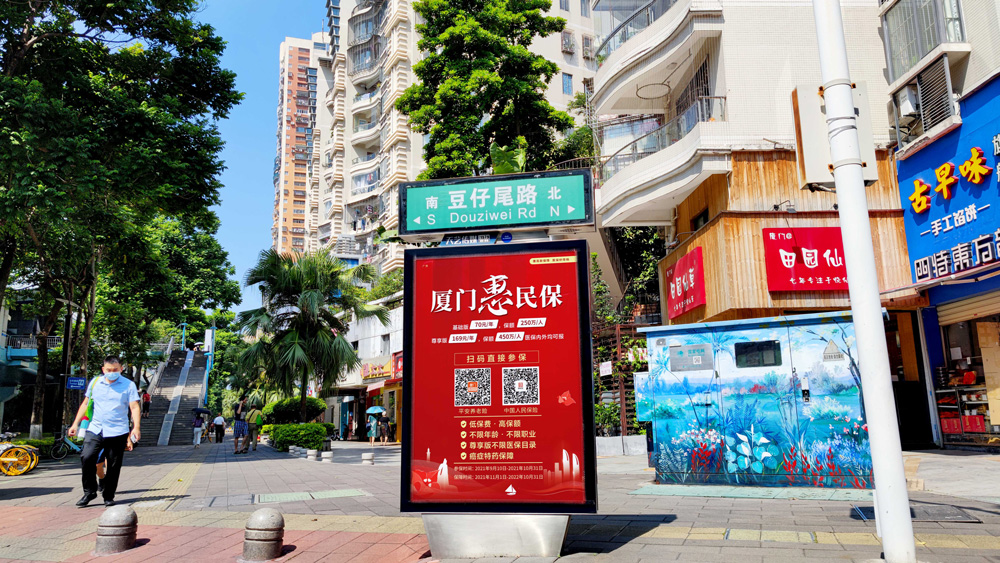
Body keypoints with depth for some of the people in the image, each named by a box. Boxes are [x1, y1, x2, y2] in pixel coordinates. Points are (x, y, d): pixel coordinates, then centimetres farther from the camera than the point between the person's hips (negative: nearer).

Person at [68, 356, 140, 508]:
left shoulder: (129, 385, 0)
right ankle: (89, 492, 6)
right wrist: (75, 424, 15)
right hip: (95, 429, 3)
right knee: (86, 458, -13)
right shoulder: (95, 383, 11)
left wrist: (136, 427, -16)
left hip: (118, 432, -2)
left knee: (114, 466, 2)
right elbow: (85, 404, 20)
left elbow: (134, 407, -4)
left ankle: (109, 497, 16)